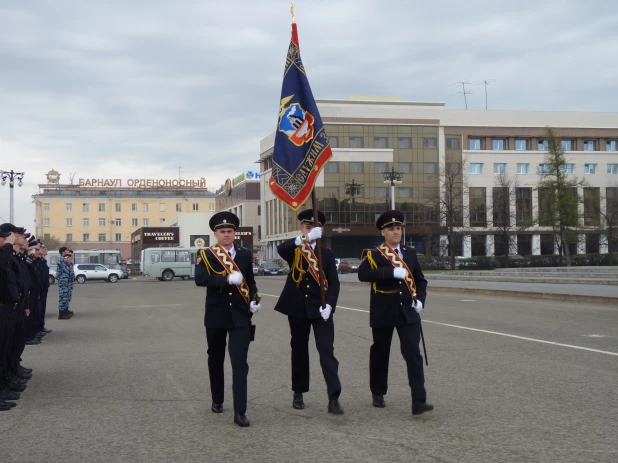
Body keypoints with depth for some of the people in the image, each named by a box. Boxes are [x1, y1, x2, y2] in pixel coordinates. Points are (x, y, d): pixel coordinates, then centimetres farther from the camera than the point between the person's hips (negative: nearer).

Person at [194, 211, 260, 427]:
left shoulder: (245, 254, 6)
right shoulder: (205, 254, -4)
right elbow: (200, 279, -20)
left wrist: (254, 300, -2)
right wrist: (228, 279, -29)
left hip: (240, 316, 1)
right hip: (216, 316, 0)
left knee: (240, 363, -8)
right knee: (216, 360, 15)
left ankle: (240, 412, -9)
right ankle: (217, 400, 35)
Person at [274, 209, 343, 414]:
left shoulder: (327, 254, 7)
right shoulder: (293, 250, 1)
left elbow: (334, 283, 2)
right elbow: (281, 249, -25)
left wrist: (329, 305, -16)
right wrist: (304, 238, -43)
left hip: (320, 308, 0)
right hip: (297, 307, 0)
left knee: (327, 351, -9)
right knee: (299, 350, 11)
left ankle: (333, 398, -14)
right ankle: (298, 393, 25)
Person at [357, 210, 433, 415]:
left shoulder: (410, 253, 10)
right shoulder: (374, 254, -4)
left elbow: (420, 279, 19)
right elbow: (363, 273, -23)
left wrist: (420, 299, 1)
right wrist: (393, 272, -28)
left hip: (408, 313, 2)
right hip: (383, 313, -2)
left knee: (413, 354, -9)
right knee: (380, 354, 10)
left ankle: (419, 401, -11)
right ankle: (378, 394, 30)